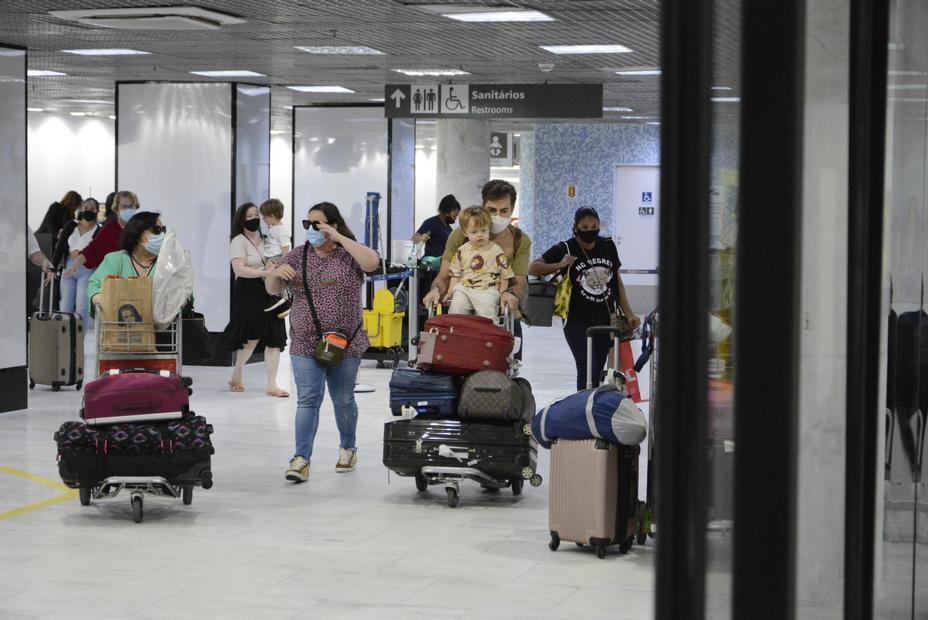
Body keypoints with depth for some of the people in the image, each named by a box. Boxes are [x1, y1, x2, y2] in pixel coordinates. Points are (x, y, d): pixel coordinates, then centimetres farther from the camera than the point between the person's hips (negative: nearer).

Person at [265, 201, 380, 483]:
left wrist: (340, 238, -21)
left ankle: (348, 449, 31)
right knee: (307, 400, -7)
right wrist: (276, 273, -15)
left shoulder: (348, 254, -1)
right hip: (305, 344, 2)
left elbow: (372, 262, -23)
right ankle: (301, 458, -10)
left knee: (343, 400, 11)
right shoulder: (298, 256, 8)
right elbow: (272, 290, 9)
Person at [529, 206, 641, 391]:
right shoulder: (565, 249, -7)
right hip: (578, 321, -4)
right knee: (587, 369, -15)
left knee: (597, 372, 7)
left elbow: (617, 282, 13)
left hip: (605, 320, 4)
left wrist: (629, 314, 10)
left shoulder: (608, 246, 6)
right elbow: (533, 268, -8)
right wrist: (559, 265, -22)